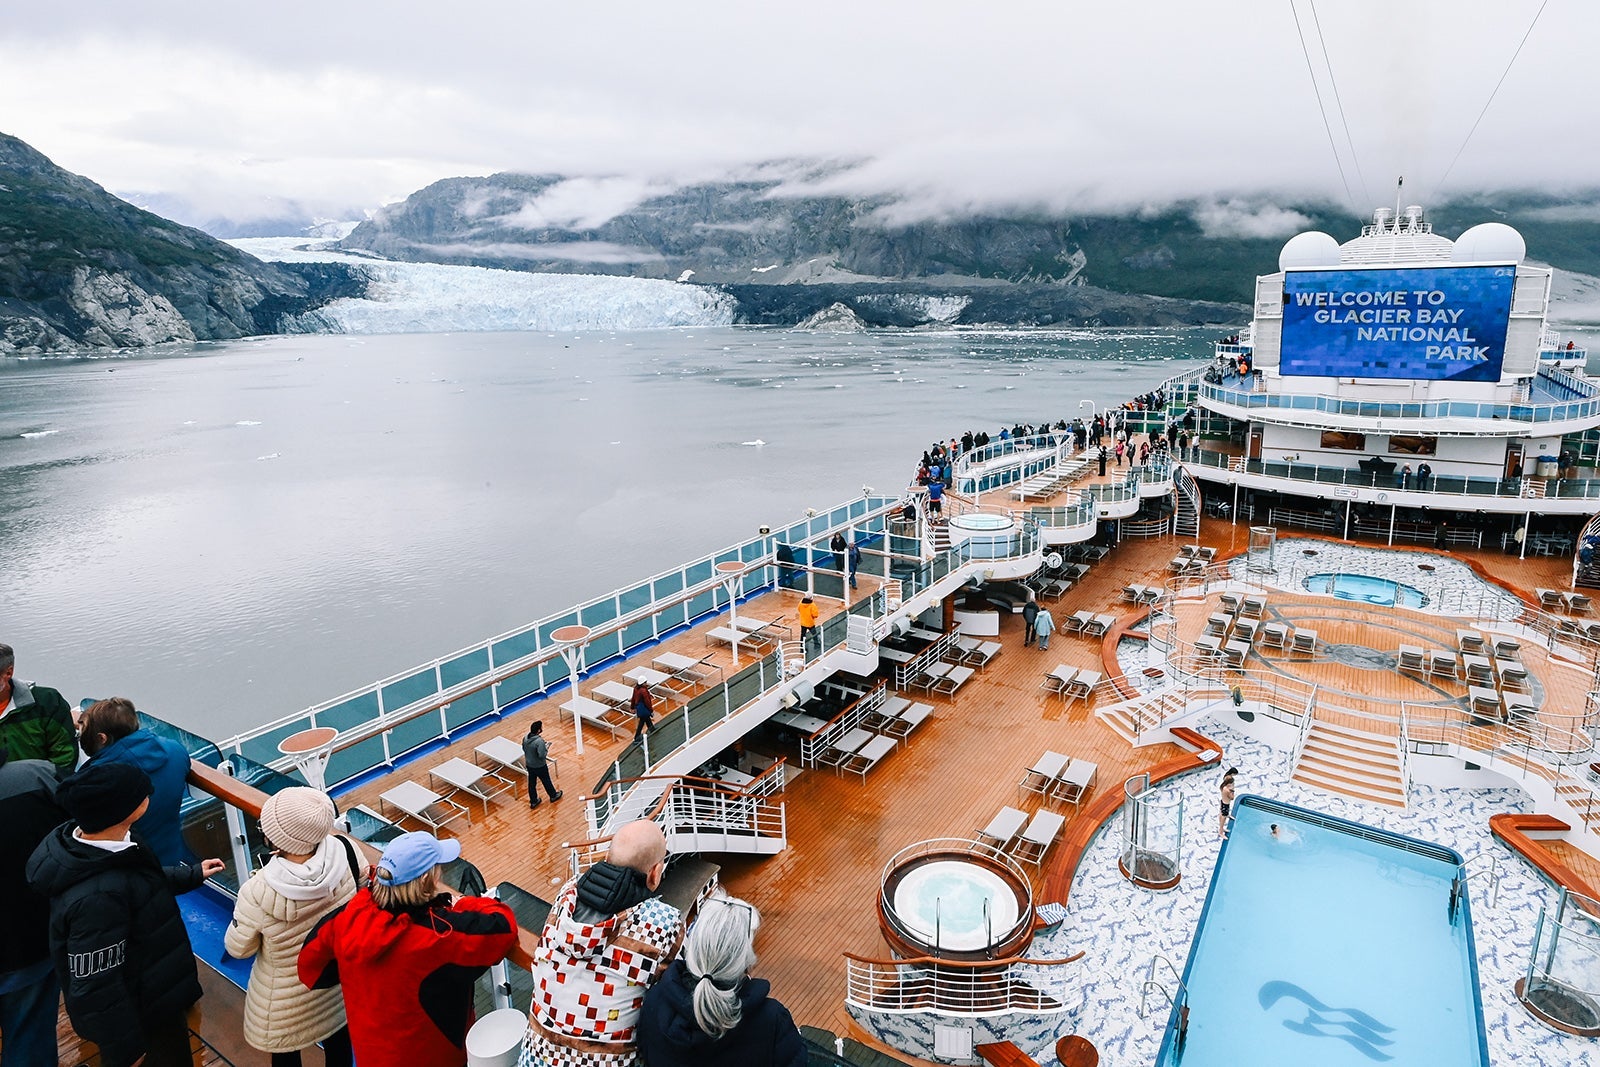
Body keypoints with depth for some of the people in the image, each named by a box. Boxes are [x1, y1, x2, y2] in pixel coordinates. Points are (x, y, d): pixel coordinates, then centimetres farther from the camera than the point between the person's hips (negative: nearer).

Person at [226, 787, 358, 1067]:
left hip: (288, 997, -3)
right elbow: (363, 882, -5)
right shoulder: (343, 851, -28)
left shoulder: (258, 893, -36)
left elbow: (238, 948, -15)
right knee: (338, 1033, 31)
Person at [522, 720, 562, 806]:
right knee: (546, 781, 18)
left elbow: (524, 749, 6)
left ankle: (533, 801, 37)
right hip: (540, 766, -6)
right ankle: (553, 795, 41)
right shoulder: (539, 741, -34)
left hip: (529, 765, 6)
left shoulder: (525, 738, -11)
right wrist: (546, 748, -15)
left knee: (531, 783, 21)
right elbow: (542, 755, -32)